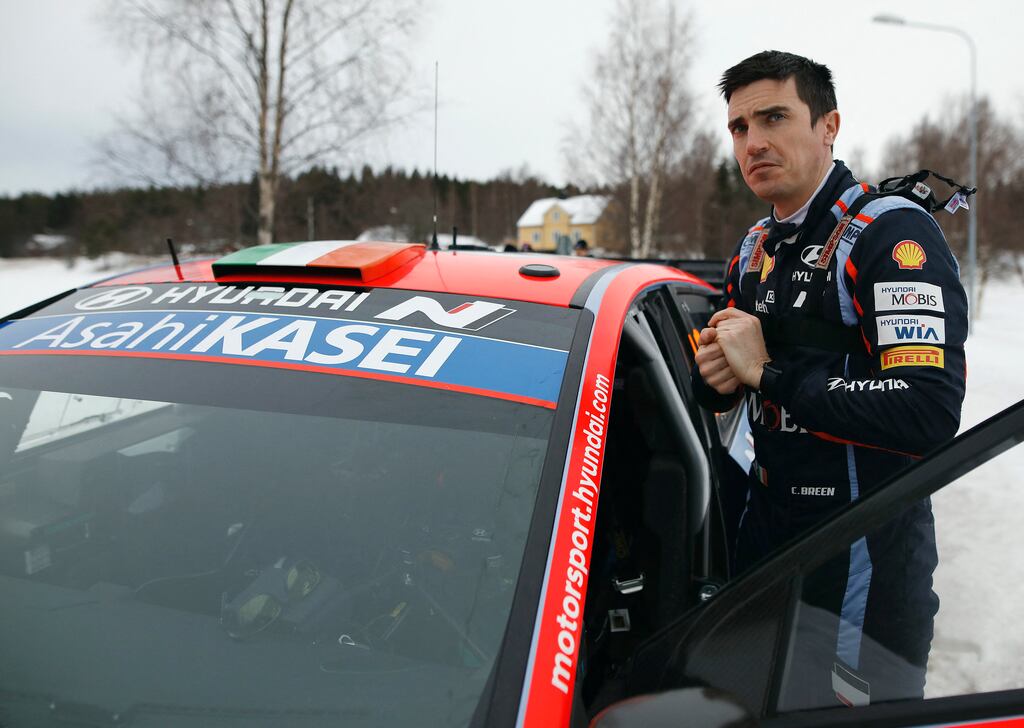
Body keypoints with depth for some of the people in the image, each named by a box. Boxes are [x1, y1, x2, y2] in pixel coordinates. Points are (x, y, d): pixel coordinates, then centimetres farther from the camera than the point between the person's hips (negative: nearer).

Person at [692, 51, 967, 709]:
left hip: (863, 559, -8)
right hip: (766, 530, 8)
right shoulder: (755, 249, 9)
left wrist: (770, 373, -24)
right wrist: (718, 377, -6)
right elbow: (719, 386, 18)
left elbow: (931, 415, -30)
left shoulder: (893, 233, -17)